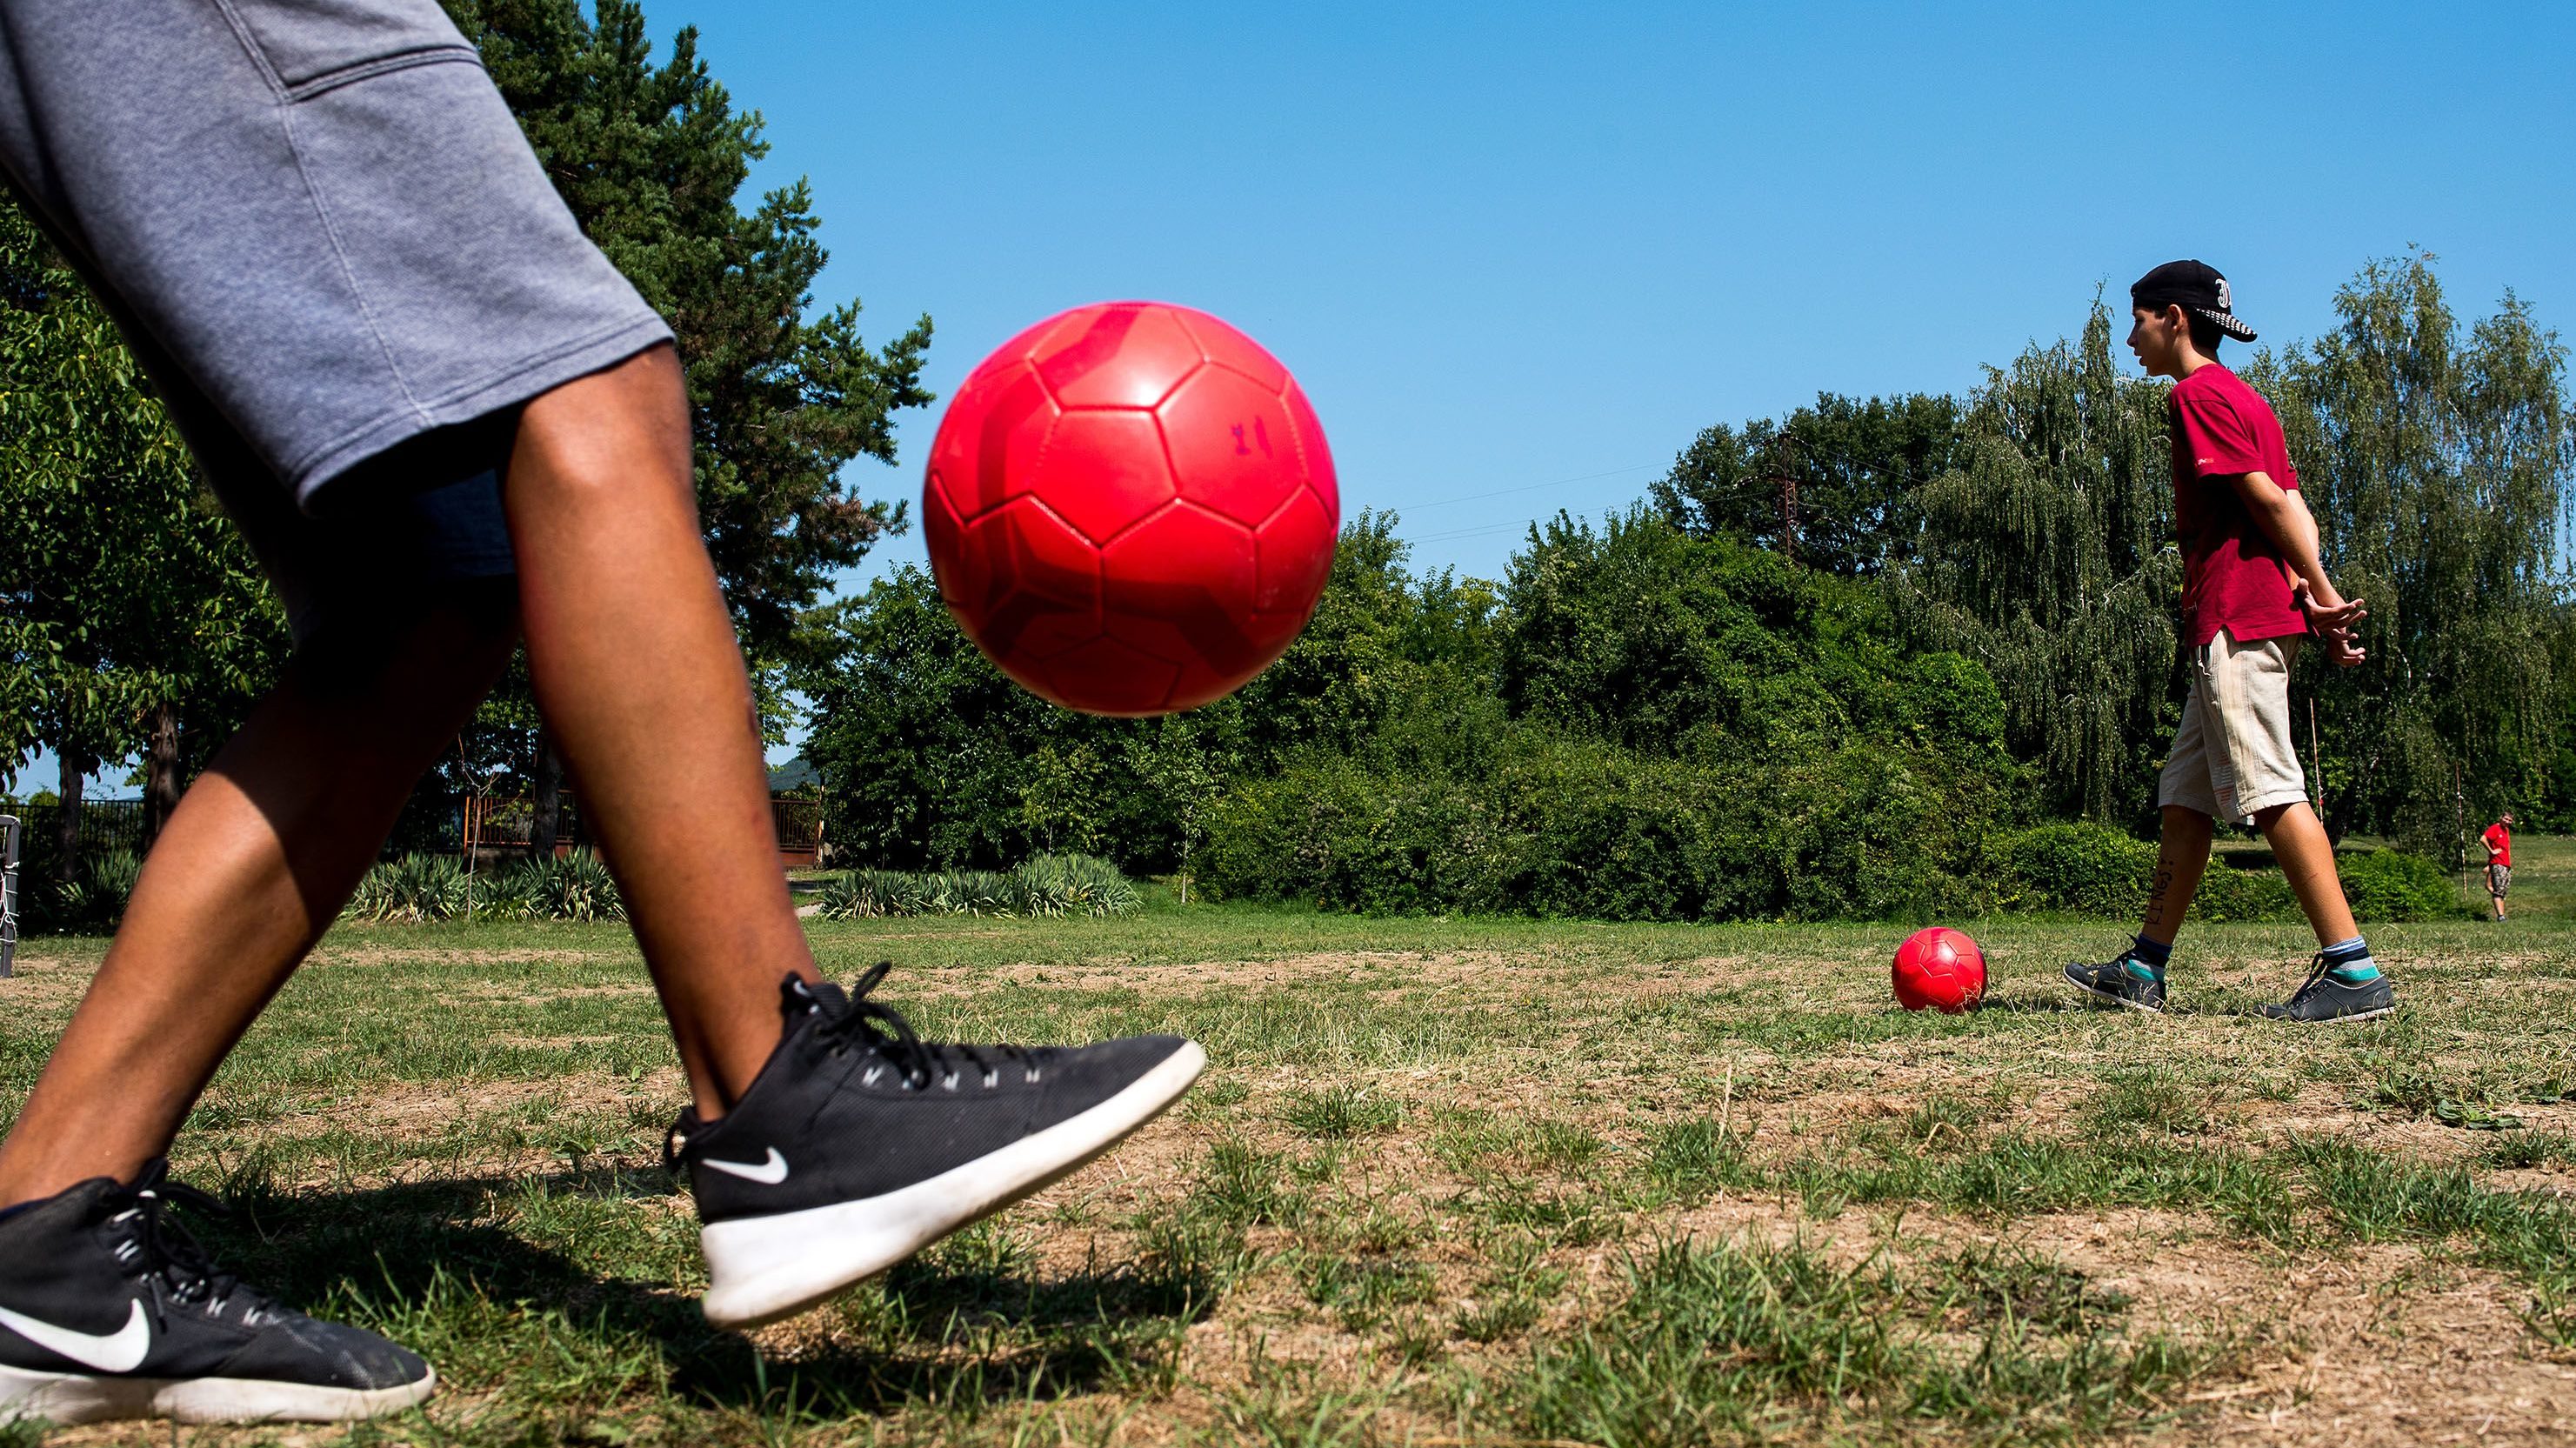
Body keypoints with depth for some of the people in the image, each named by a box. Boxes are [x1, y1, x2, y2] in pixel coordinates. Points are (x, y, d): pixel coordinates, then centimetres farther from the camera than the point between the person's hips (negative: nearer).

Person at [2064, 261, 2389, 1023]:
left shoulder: (2199, 394, -8)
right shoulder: (2244, 398, 22)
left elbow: (2268, 500, -14)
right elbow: (2292, 506, 15)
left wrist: (2322, 598, -9)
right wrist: (2317, 600, 7)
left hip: (2237, 618, -11)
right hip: (2240, 626, 11)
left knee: (2272, 791, -13)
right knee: (2185, 796, 13)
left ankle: (2353, 971, -15)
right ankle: (2146, 970, 18)